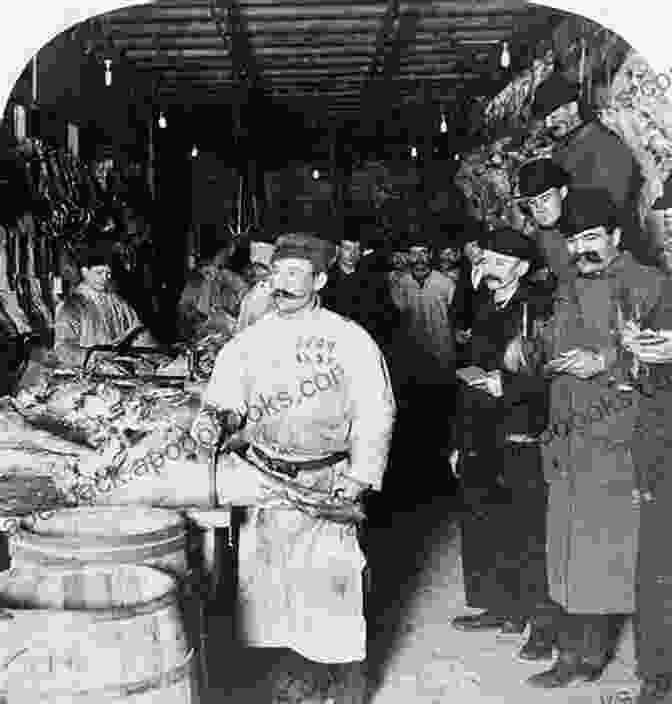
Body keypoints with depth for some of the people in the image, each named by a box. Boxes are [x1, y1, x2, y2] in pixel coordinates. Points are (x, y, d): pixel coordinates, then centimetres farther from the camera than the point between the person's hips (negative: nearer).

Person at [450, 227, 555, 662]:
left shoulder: (539, 310, -8)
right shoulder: (485, 313, 14)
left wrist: (507, 386, -24)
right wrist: (460, 442, 17)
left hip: (522, 443, -8)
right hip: (483, 442, 8)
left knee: (531, 534, -1)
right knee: (484, 530, 15)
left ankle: (546, 625, 12)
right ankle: (500, 608, 31)